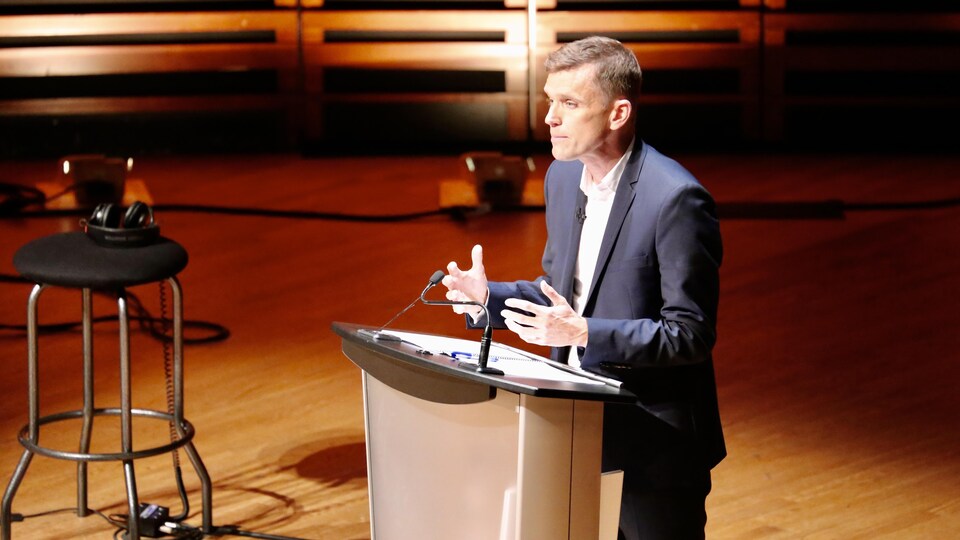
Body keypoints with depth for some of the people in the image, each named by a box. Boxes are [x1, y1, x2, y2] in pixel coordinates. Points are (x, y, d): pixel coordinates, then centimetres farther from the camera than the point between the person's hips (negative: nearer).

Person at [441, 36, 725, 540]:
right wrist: (489, 296, -2)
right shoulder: (562, 176, 4)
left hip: (652, 445, -7)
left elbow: (691, 334, -20)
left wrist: (584, 333, -30)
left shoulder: (676, 198, -21)